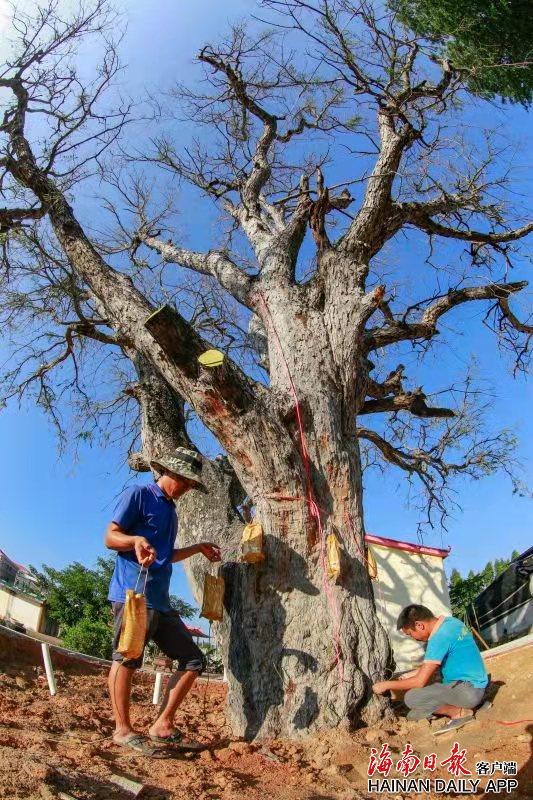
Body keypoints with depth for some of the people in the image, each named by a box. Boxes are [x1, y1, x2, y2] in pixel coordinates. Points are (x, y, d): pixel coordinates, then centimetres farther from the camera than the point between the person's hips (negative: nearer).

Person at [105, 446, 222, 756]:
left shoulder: (170, 509, 23)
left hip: (161, 600, 9)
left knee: (193, 660, 8)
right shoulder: (138, 494, -2)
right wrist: (137, 539, -26)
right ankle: (123, 730, 12)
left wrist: (198, 548, 24)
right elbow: (111, 537, -7)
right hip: (133, 593, -9)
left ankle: (163, 726, 16)